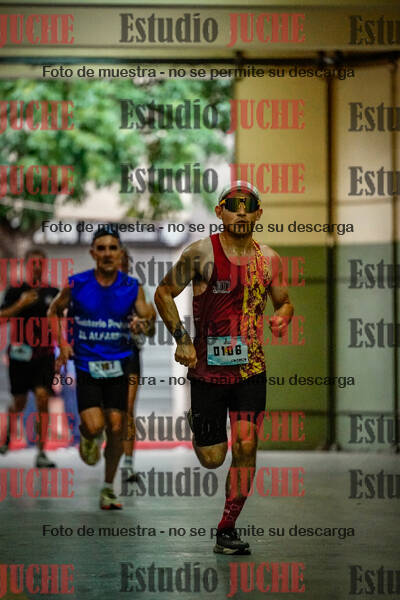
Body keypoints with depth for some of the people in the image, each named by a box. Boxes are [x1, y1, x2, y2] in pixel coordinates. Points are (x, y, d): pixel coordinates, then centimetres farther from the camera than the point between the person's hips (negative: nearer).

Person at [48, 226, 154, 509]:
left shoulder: (132, 287, -3)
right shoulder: (76, 284, -5)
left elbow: (145, 316, -9)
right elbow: (55, 311, 11)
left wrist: (147, 317, -32)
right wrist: (62, 343, 2)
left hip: (119, 366, 1)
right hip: (87, 365, -1)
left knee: (116, 429, 0)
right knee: (94, 426, -16)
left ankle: (109, 488, 19)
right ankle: (88, 437, 24)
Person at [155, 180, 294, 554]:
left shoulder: (268, 259, 4)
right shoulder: (201, 254, -7)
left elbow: (283, 301, 19)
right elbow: (163, 293, 1)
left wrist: (282, 317, -5)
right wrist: (182, 339, -10)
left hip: (251, 370, 2)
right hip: (207, 369, -2)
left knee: (245, 448, -9)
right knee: (212, 459, 4)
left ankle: (226, 531, 5)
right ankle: (197, 425, 42)